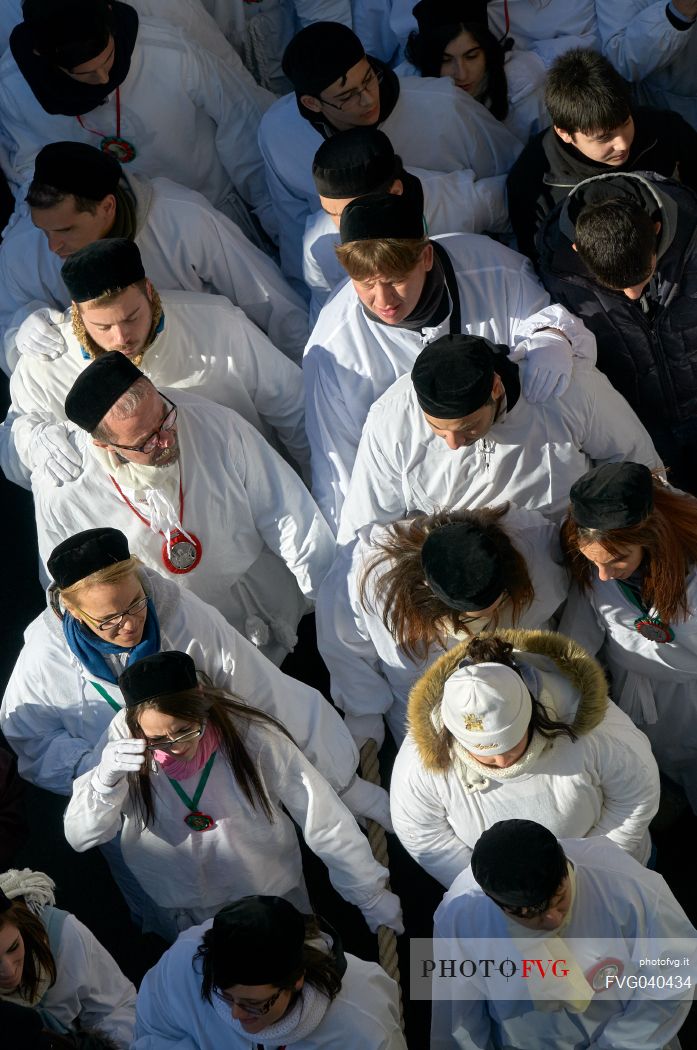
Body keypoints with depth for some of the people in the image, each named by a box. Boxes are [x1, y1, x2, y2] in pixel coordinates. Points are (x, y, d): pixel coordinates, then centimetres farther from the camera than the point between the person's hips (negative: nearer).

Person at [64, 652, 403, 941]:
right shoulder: (125, 740, -17)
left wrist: (374, 900, -7)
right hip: (182, 919, 2)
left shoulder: (251, 735, -23)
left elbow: (326, 822, -14)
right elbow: (79, 837, -14)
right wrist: (105, 781, -34)